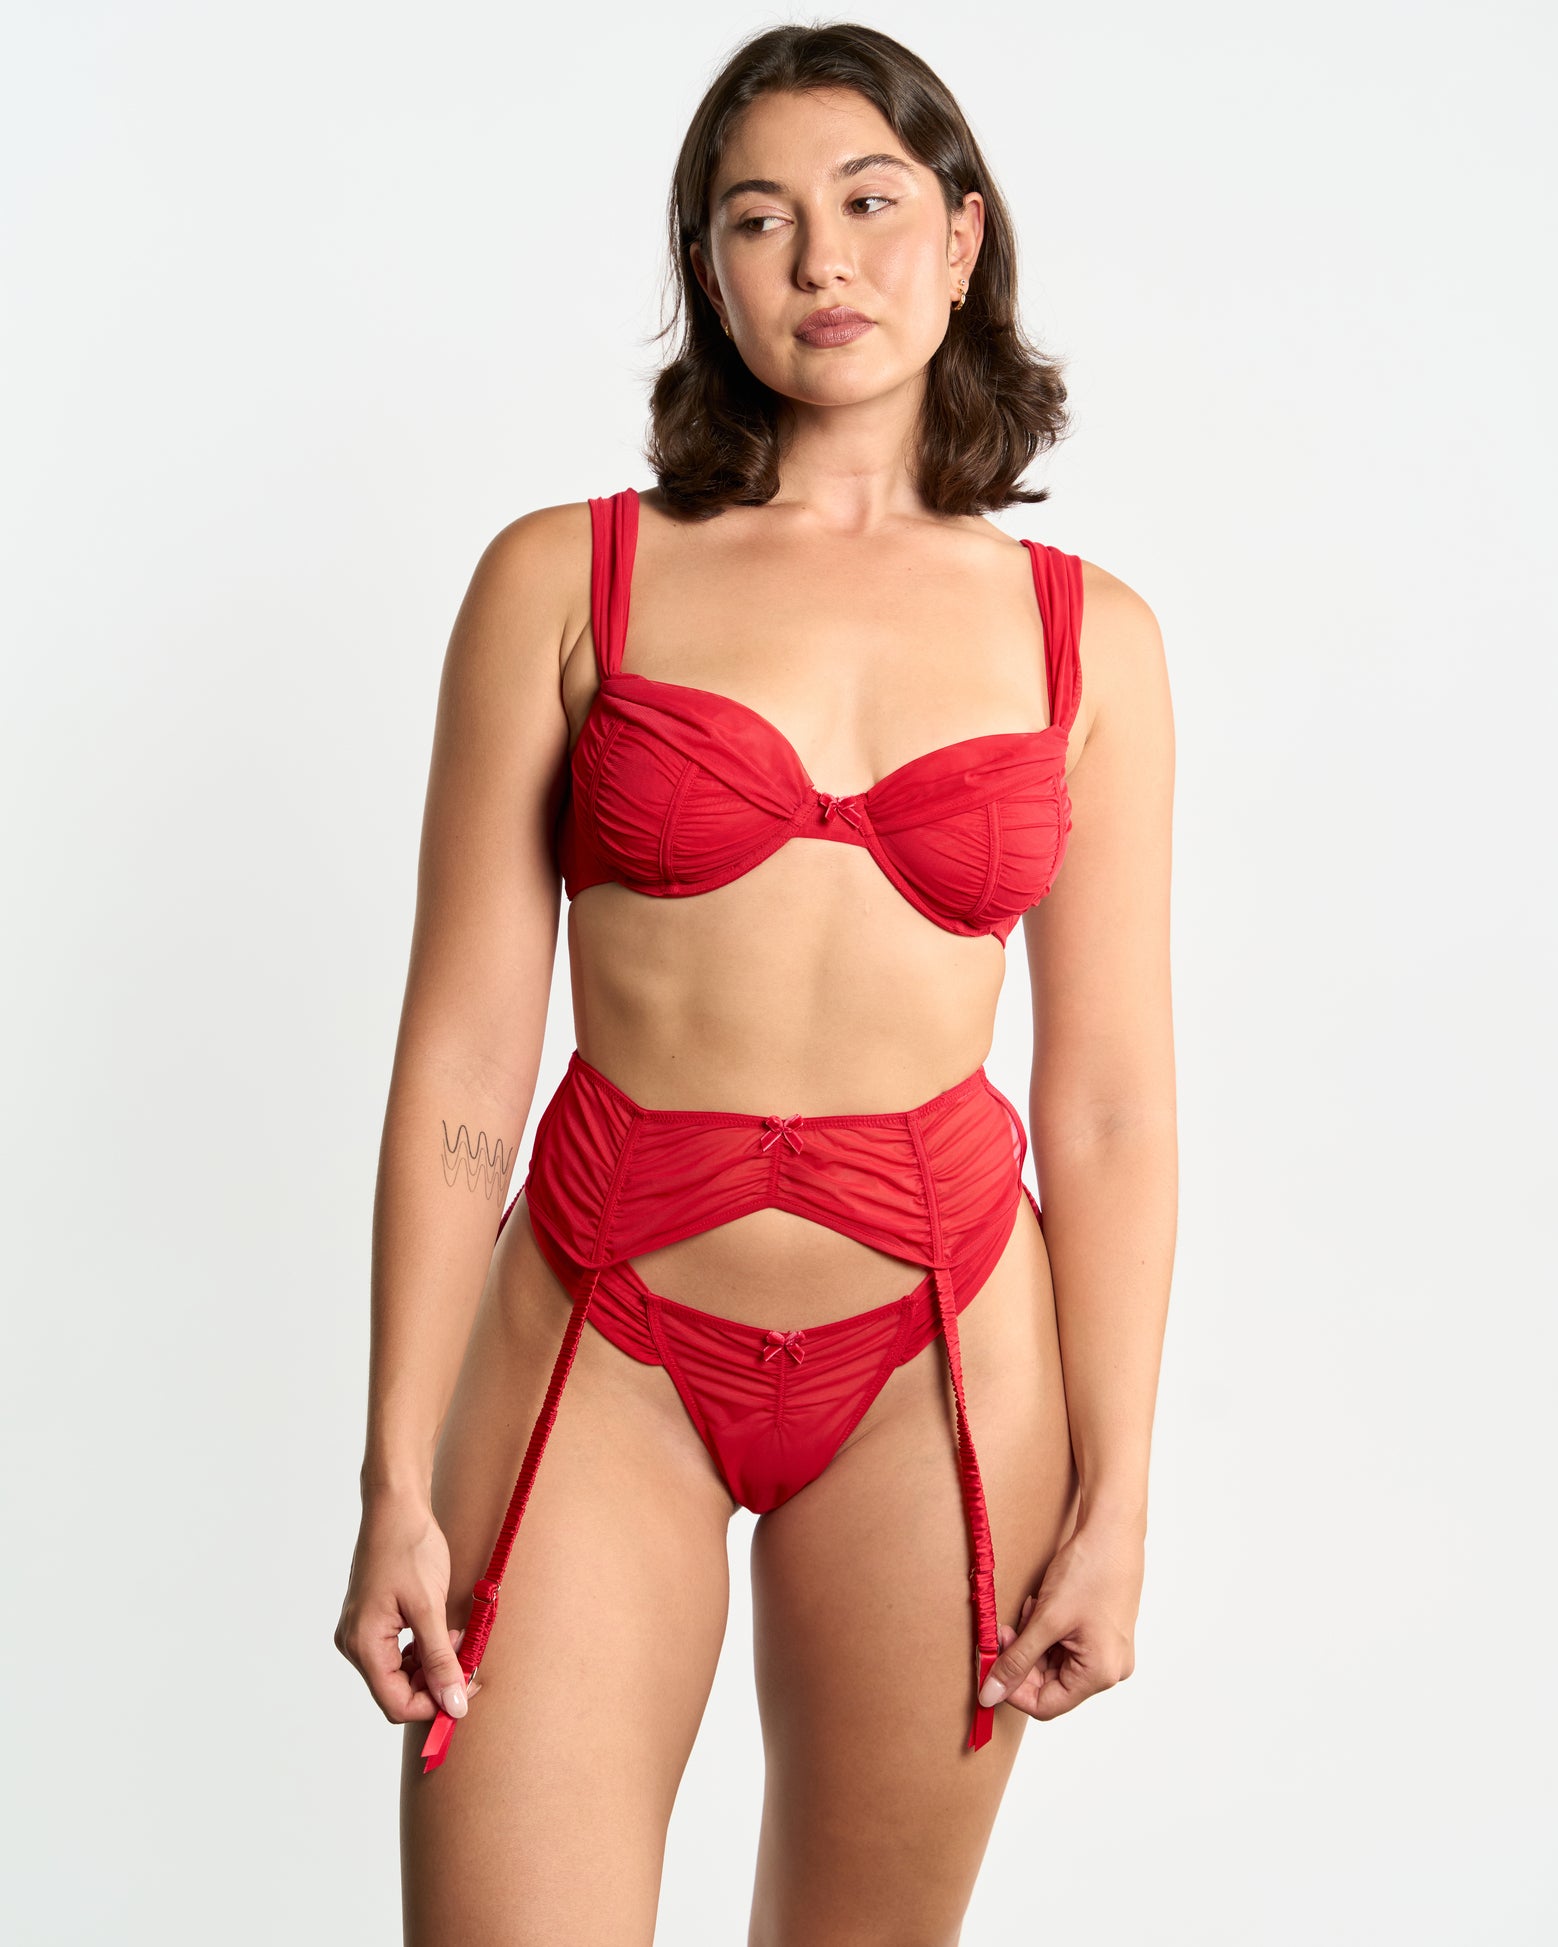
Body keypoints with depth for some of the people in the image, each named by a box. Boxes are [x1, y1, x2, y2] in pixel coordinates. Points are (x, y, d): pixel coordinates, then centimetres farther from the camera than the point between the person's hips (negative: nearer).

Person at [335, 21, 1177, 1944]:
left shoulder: (1088, 635, 3)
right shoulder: (565, 580, -1)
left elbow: (1109, 1104, 4)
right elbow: (463, 1058, -3)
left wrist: (1114, 1498, 1)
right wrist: (396, 1482, -5)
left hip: (943, 1351, 2)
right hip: (602, 1344, -1)